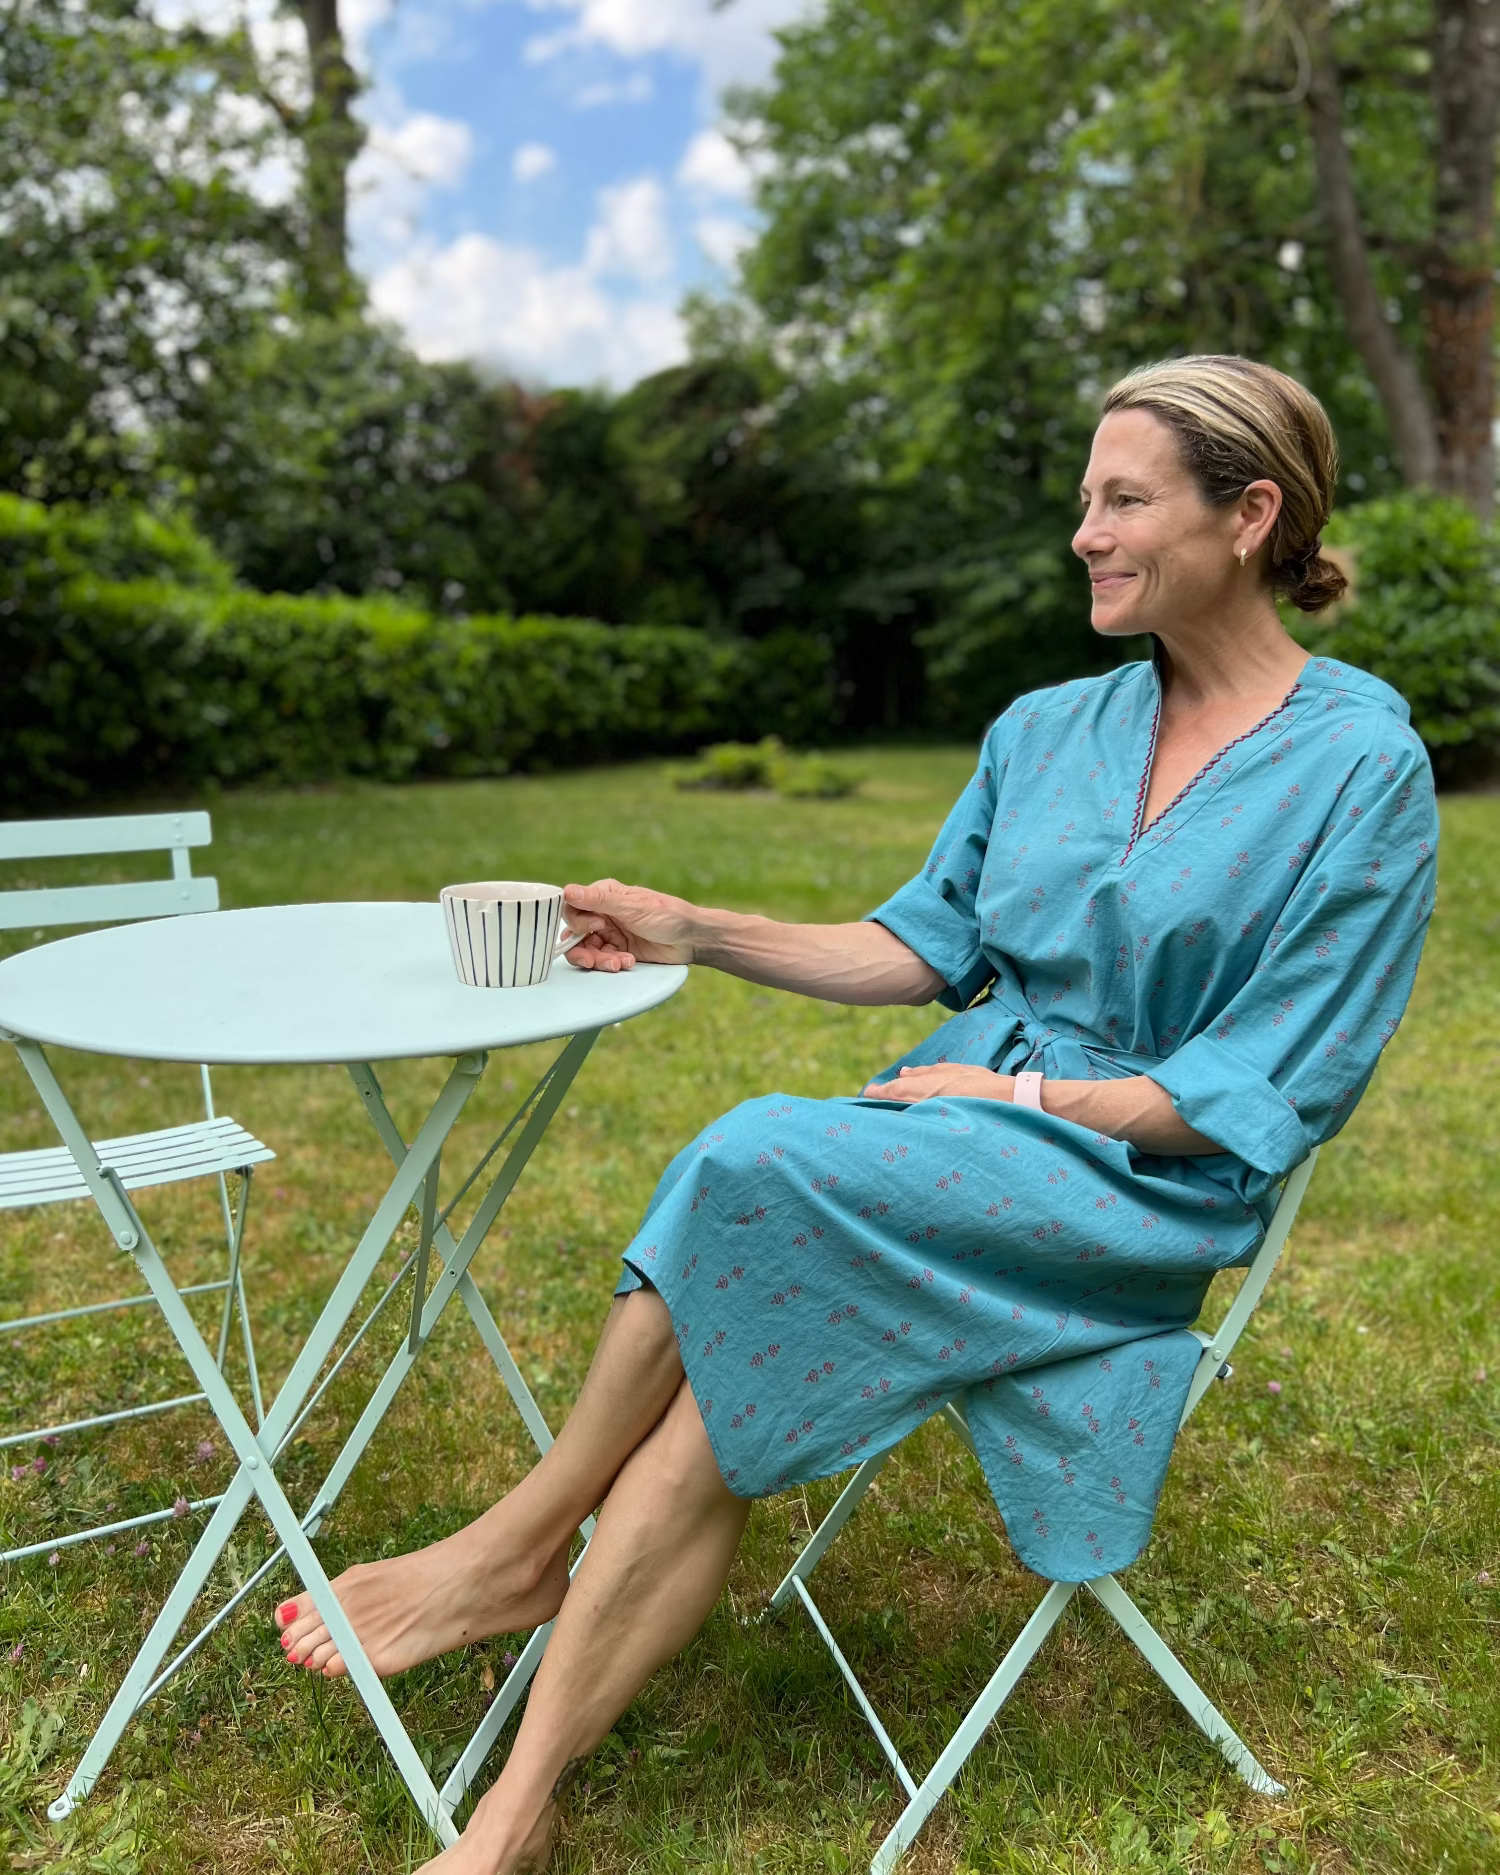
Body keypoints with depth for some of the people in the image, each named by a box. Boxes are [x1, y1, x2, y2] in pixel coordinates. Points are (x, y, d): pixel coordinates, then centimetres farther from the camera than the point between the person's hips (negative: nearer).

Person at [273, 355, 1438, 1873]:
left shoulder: (1363, 766, -8)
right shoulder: (1047, 729, 10)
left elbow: (1260, 1098, -10)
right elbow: (927, 945, 11)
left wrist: (1019, 1094, -13)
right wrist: (702, 932, 2)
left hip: (1148, 1183, -5)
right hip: (966, 1115, 5)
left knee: (755, 1163, -28)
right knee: (717, 1394, -21)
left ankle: (520, 1547, -6)